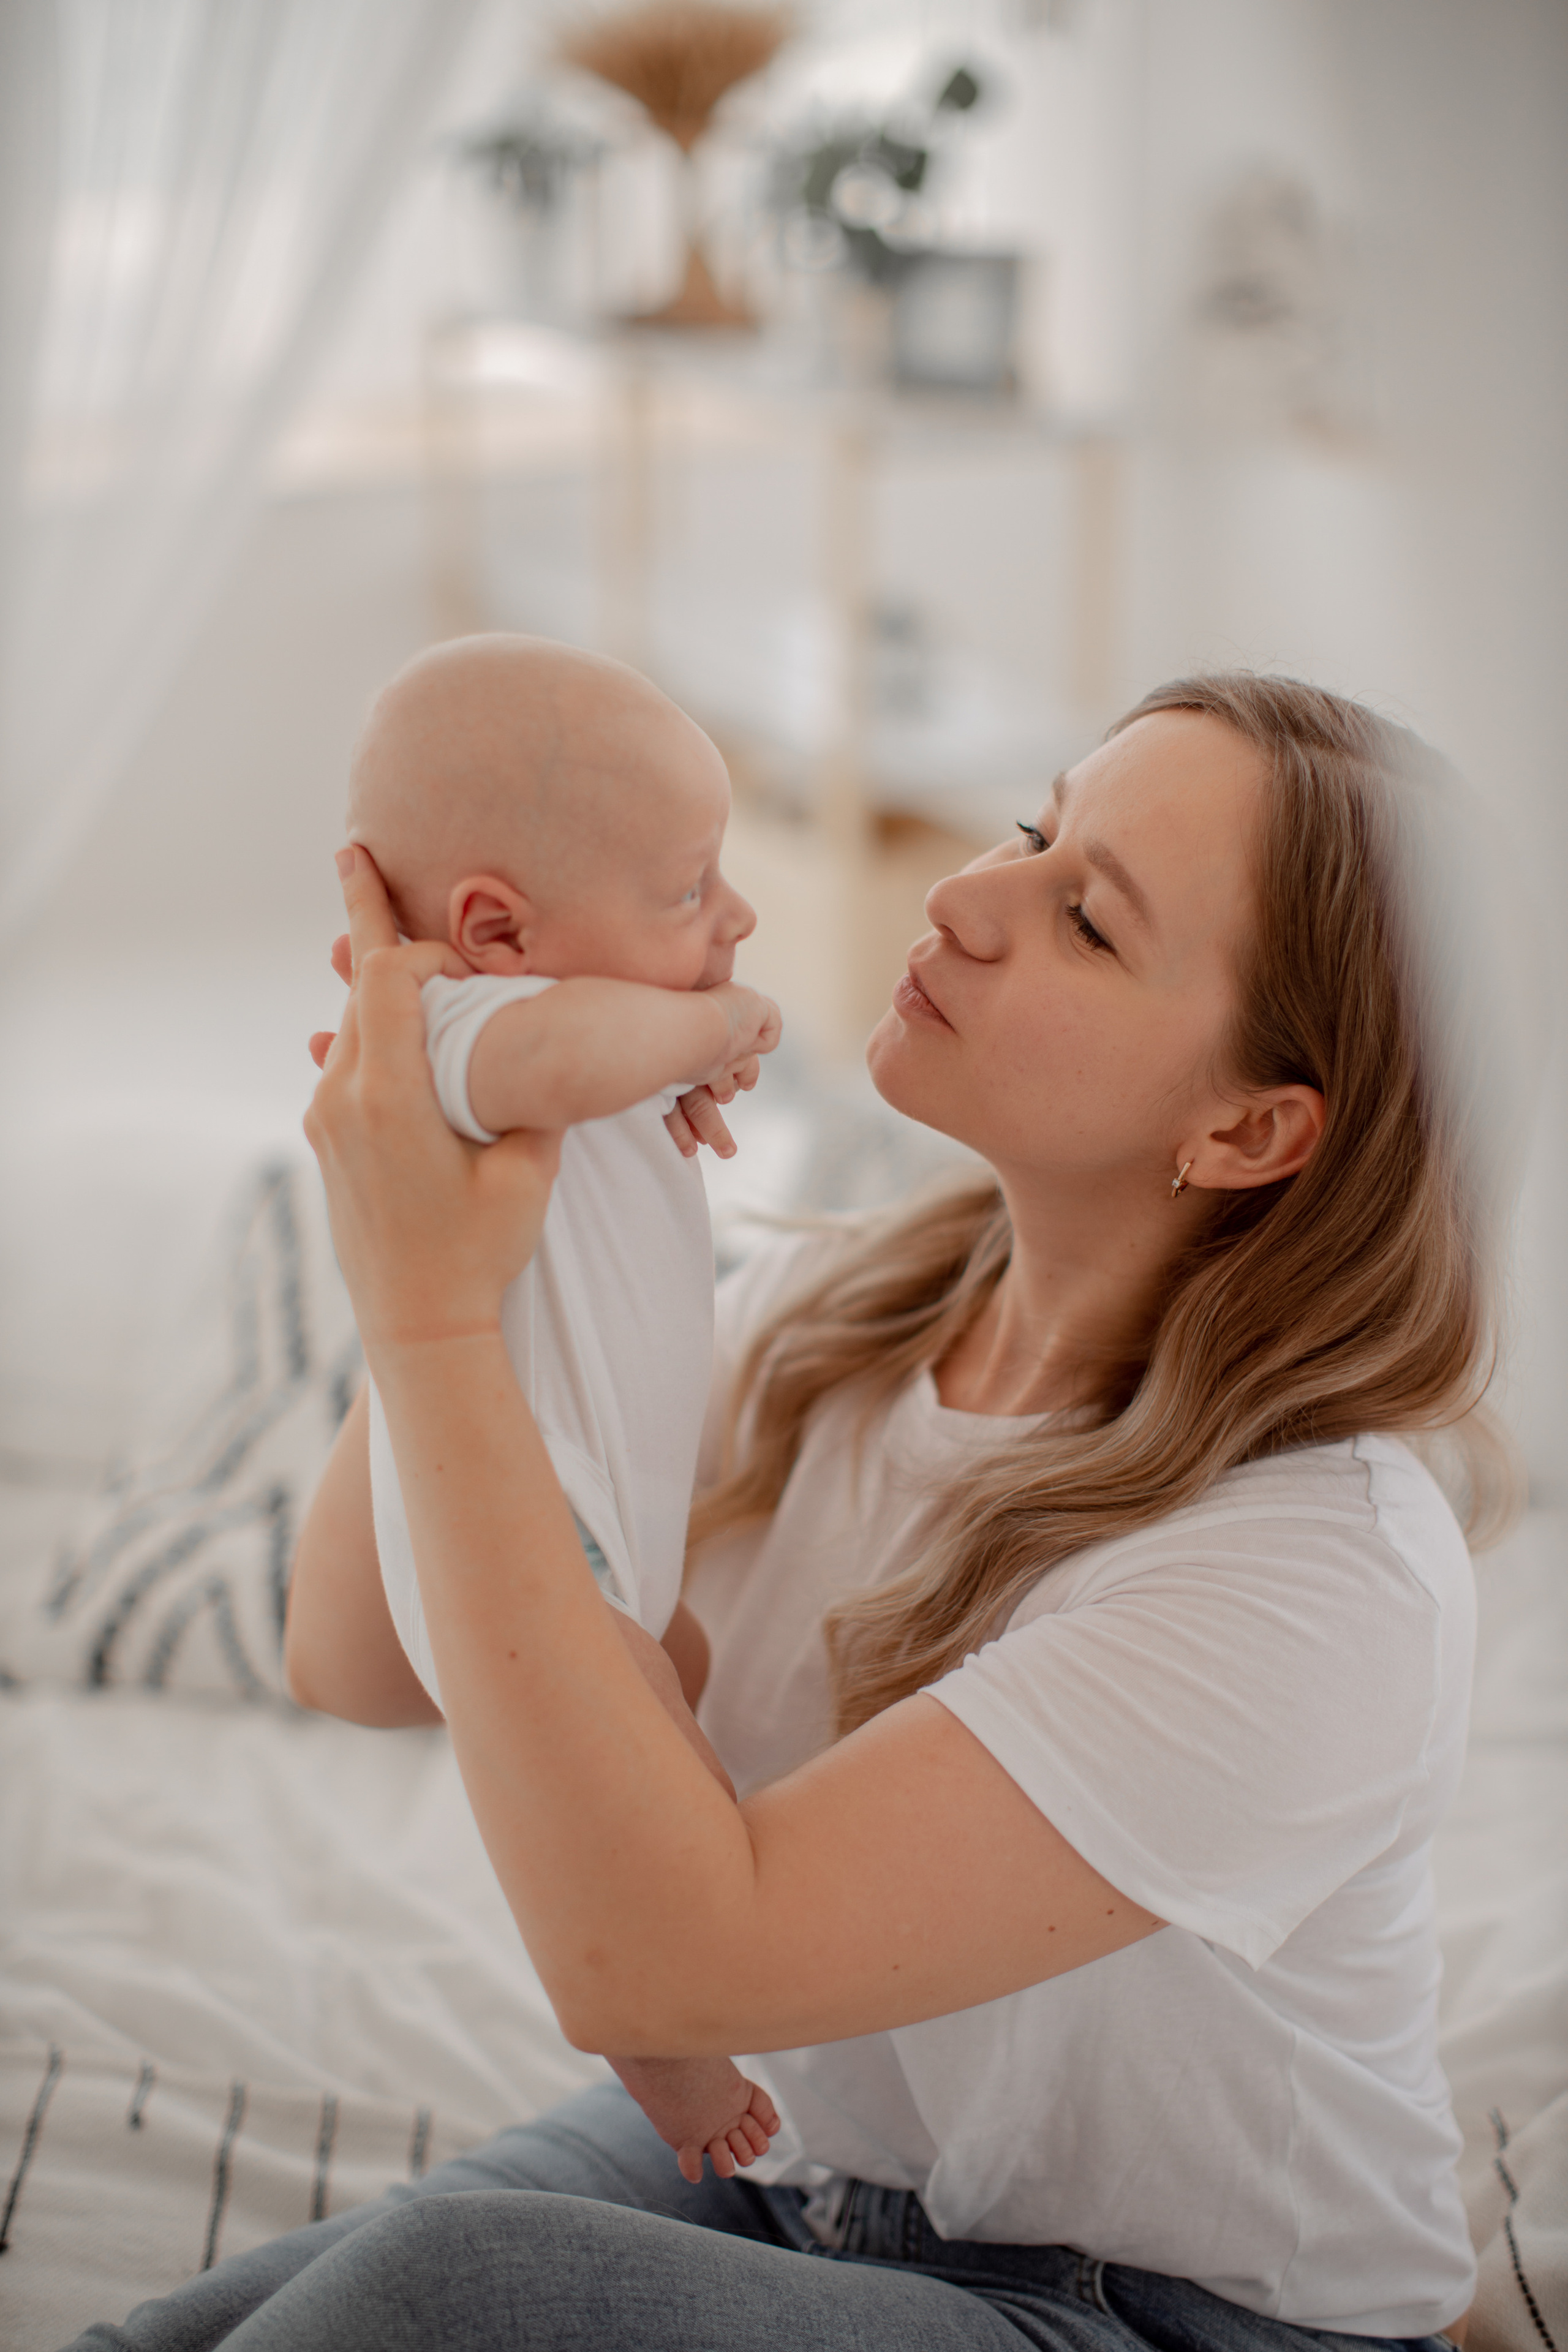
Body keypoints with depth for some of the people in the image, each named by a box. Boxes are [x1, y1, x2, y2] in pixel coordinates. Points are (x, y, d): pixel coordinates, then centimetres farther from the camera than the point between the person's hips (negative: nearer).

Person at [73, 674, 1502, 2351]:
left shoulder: (1326, 1580, -28)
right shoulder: (829, 1325, -4)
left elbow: (647, 1961, -32)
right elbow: (361, 1663, -1)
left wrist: (437, 1319, -32)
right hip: (788, 2170, 6)